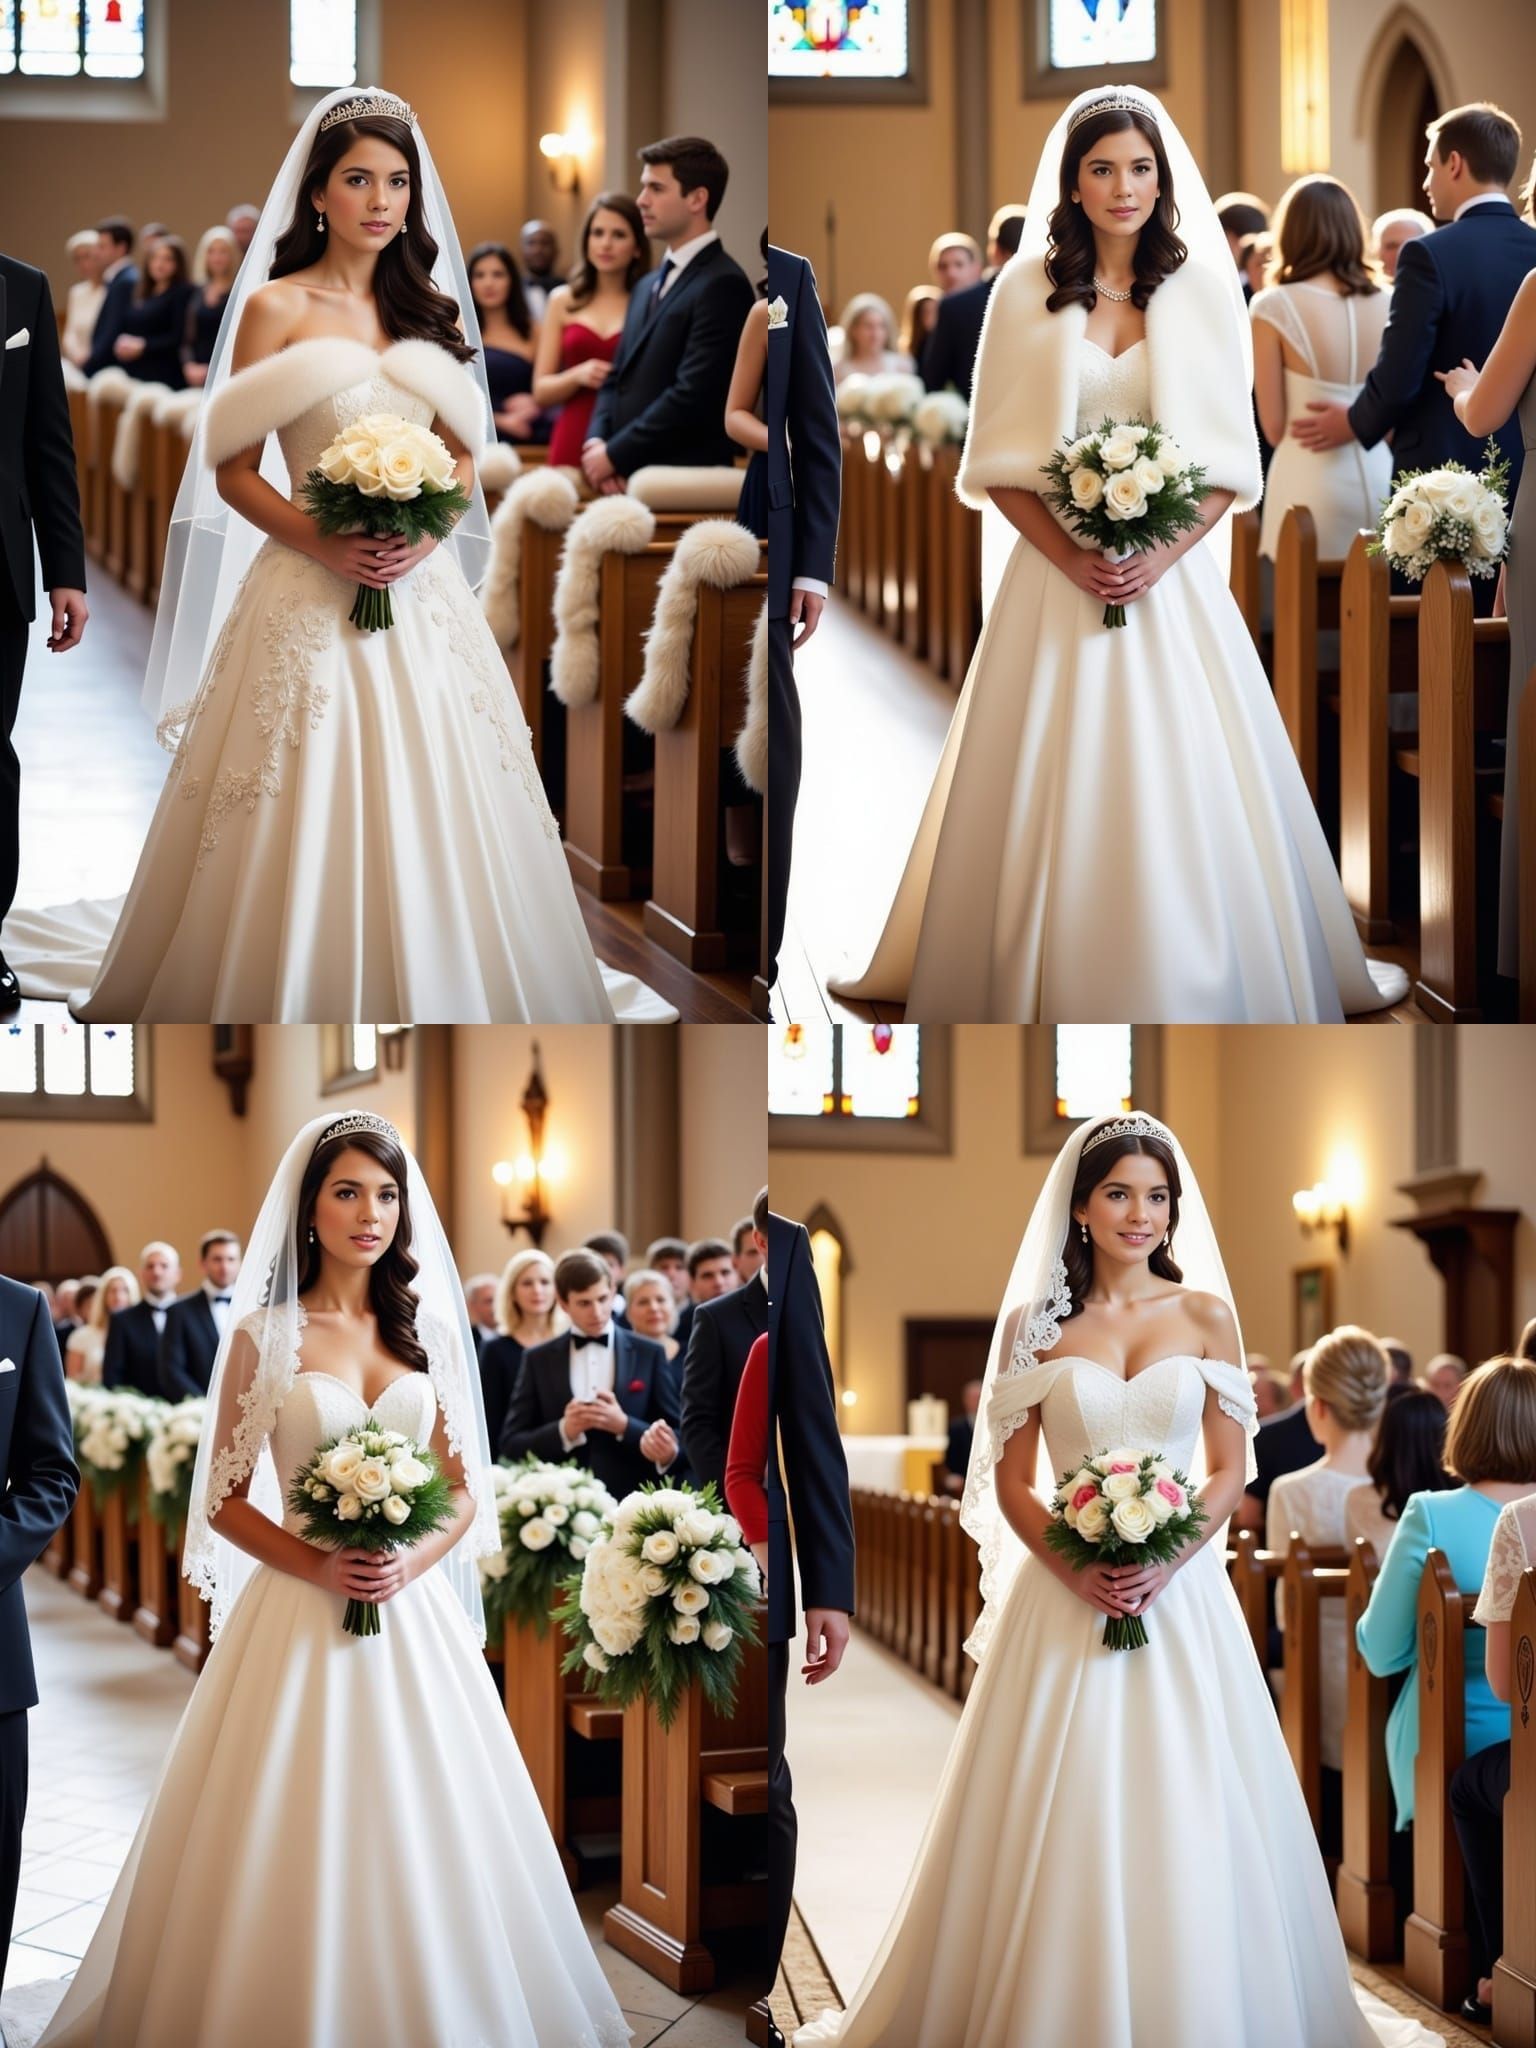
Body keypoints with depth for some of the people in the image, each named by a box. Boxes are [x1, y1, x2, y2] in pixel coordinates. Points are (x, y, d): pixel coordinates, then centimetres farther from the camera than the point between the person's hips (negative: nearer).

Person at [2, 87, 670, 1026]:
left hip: (424, 591, 4)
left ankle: (436, 993, 17)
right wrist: (325, 545, -17)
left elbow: (463, 456, 14)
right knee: (307, 823, -3)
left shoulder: (429, 309, 11)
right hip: (312, 595, -4)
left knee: (433, 809, 3)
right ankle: (303, 998, 11)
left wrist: (429, 532, -7)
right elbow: (232, 471, -3)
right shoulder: (275, 307, -2)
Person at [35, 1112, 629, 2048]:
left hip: (415, 1616, 3)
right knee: (294, 1839, -3)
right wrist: (318, 1567, -15)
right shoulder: (265, 1335, -1)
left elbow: (466, 1489, 10)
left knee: (418, 1830, 3)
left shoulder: (424, 1331, 8)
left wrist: (412, 1562, -9)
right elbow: (225, 1500, -1)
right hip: (299, 1615, -3)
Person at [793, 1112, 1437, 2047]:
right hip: (1063, 1597, 0)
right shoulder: (1035, 1323, 3)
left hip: (1181, 1590, 0)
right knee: (1059, 1819, -1)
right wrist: (1077, 1569, -13)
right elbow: (1011, 1484, 3)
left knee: (1185, 1818, 0)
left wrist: (1166, 1565, -12)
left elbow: (1231, 1468, 3)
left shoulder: (1206, 1315, 4)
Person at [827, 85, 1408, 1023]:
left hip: (1175, 576, 0)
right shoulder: (1027, 289, 2)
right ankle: (1041, 979, 13)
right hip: (1056, 575, 0)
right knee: (1049, 789, 1)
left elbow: (1230, 456, 3)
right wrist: (1071, 559, -11)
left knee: (1184, 784, -1)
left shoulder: (1203, 289, 3)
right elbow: (999, 459, 1)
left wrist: (1163, 555, -11)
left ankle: (1193, 983, 10)